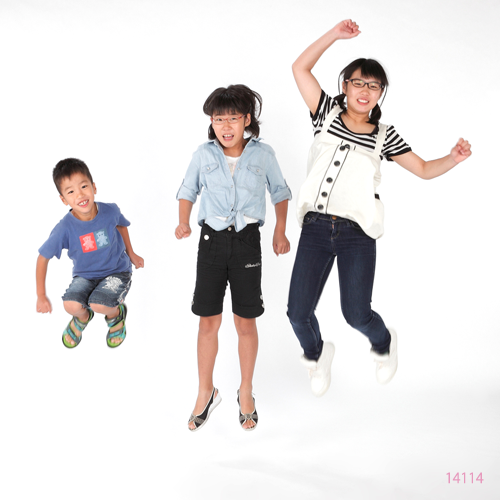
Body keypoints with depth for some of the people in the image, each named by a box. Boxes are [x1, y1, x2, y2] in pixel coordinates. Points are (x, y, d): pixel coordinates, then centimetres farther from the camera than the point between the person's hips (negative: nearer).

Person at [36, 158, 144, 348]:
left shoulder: (110, 211, -17)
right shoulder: (65, 228, -21)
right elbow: (43, 258, -9)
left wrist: (131, 254, 20)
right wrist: (41, 295, -6)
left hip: (117, 271, -1)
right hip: (85, 275, 1)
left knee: (98, 304, -28)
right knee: (71, 305, -26)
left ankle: (117, 314, 11)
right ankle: (83, 317, 14)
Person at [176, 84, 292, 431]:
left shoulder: (263, 154, 0)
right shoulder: (203, 155, 1)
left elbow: (280, 190, 14)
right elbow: (188, 190, 14)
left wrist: (280, 231, 5)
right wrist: (183, 222, -3)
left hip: (247, 241, -1)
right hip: (212, 239, 1)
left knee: (246, 322, 6)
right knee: (209, 321, 4)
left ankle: (246, 392, 25)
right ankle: (206, 393, 23)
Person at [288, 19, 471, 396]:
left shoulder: (384, 135, 8)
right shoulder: (327, 114, 7)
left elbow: (424, 170, 12)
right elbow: (300, 68, 3)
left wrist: (454, 158, -7)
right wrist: (335, 35, -5)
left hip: (357, 234, -1)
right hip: (315, 228, 1)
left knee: (356, 314, -3)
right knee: (298, 312, -2)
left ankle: (384, 343, 34)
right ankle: (316, 354, 33)